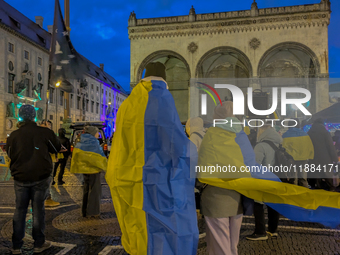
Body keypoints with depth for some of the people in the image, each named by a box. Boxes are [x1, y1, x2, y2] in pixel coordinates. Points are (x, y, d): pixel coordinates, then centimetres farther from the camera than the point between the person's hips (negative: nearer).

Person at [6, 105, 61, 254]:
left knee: (20, 210, 12)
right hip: (41, 177, -2)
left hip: (20, 178, 2)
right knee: (38, 210, 7)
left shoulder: (14, 136, -5)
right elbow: (57, 148, 4)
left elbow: (10, 155, 9)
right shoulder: (45, 133, -11)